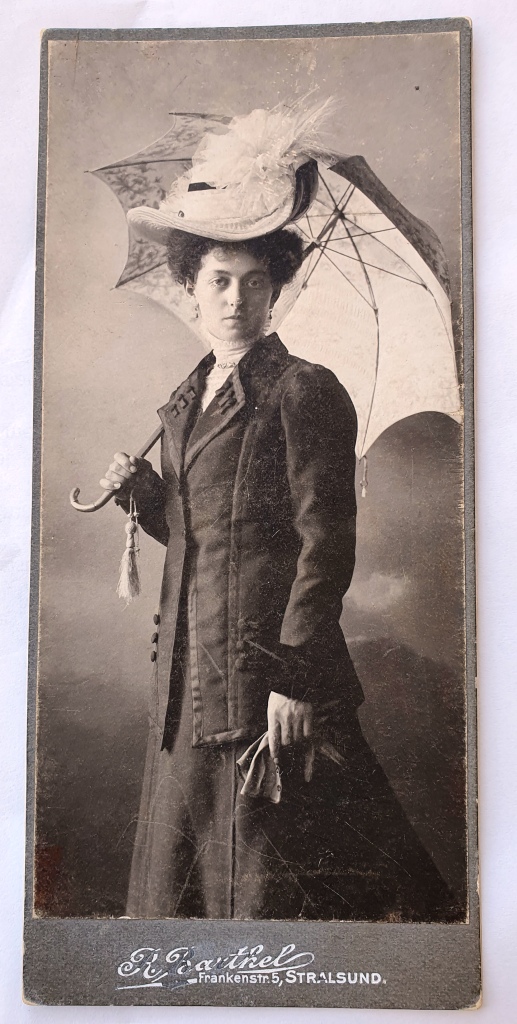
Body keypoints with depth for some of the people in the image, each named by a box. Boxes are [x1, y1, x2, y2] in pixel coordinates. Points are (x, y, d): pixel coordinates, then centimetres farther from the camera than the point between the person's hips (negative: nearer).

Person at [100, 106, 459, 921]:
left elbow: (327, 544, -14)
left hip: (269, 659, -7)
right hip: (189, 667, 8)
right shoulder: (186, 401, 14)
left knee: (268, 868, 3)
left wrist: (294, 676, -17)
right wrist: (139, 490, 2)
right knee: (185, 868, 17)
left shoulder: (305, 392, -9)